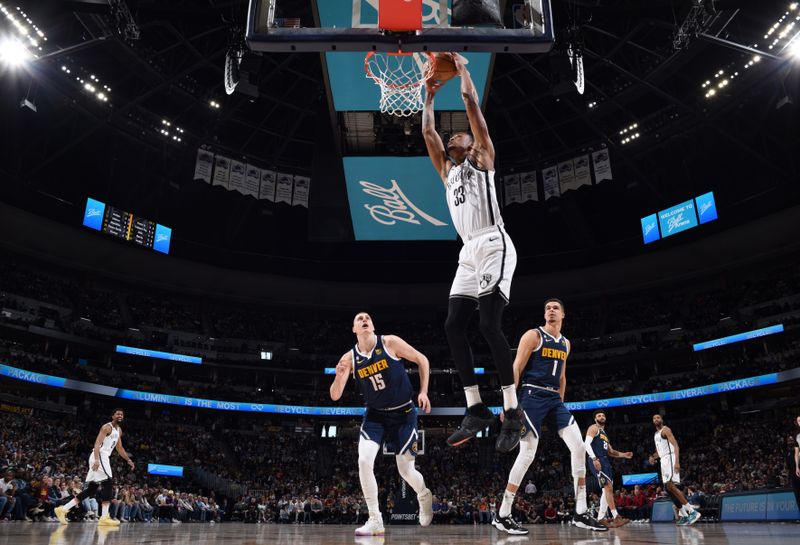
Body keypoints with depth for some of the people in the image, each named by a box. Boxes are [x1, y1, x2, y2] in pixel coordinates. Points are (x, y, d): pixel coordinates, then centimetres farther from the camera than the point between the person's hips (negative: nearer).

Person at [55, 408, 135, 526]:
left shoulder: (119, 430, 19)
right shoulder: (107, 427, -10)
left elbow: (119, 448, 27)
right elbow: (97, 443, -20)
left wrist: (128, 460, 22)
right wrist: (96, 460, -31)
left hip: (104, 457, 10)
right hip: (99, 456, -10)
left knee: (92, 489, 10)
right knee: (109, 482, -16)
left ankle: (63, 509, 14)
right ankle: (104, 517, -18)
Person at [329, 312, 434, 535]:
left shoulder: (390, 342, -13)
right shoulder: (350, 358, -7)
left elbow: (422, 360, -3)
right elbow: (335, 396, -9)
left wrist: (423, 392, -9)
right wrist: (339, 375, -29)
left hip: (403, 413, -2)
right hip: (375, 414, 2)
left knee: (406, 470, 4)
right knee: (364, 461, -19)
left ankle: (424, 496, 39)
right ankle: (375, 520, -5)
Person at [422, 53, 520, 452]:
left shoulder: (482, 157, 10)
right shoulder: (447, 170, 26)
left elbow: (472, 104, 6)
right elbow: (427, 130, 27)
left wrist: (462, 68, 16)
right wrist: (430, 95, 35)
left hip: (494, 244, -7)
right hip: (469, 251, 7)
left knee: (489, 324, -17)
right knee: (453, 325, -2)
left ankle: (512, 413, -10)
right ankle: (476, 410, 3)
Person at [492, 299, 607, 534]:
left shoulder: (565, 343, 17)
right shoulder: (533, 335, -4)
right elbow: (516, 369, -10)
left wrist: (560, 401, 21)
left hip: (555, 398, 7)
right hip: (534, 396, -7)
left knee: (579, 446, -5)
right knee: (527, 454, -10)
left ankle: (580, 513, 5)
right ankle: (502, 516, -1)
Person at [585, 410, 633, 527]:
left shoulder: (604, 433, 26)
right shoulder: (593, 428, -1)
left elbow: (610, 452, 29)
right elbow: (586, 444, -16)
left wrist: (624, 455, 14)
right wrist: (594, 458, -28)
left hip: (605, 461, 10)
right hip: (597, 461, -10)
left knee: (607, 489, 8)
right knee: (609, 487, -18)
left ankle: (600, 518, 12)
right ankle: (616, 517, -22)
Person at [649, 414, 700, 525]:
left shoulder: (665, 430, -5)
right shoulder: (656, 434, 23)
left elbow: (675, 445, -16)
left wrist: (677, 462, -27)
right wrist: (653, 457, 8)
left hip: (670, 458, -9)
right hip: (663, 461, 10)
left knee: (670, 486, -22)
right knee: (668, 488, 4)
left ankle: (692, 511, -22)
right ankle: (684, 515, 8)